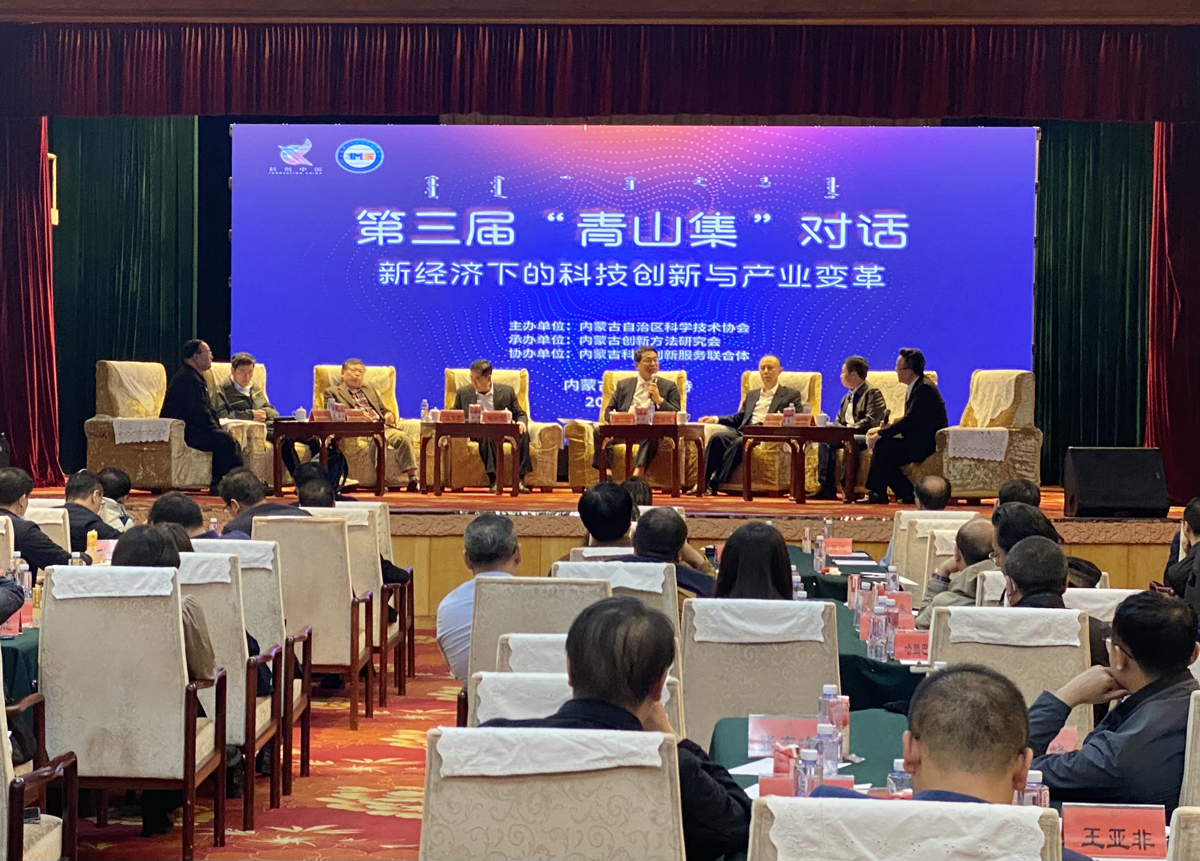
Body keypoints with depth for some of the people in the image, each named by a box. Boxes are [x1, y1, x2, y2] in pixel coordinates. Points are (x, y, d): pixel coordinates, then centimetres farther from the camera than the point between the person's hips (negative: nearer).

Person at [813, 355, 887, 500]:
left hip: (866, 436, -8)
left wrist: (849, 428, -23)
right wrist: (831, 426, -2)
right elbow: (839, 419, 22)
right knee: (825, 439, -17)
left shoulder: (873, 393, -7)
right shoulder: (849, 395, 22)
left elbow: (870, 422, -19)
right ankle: (826, 487, -22)